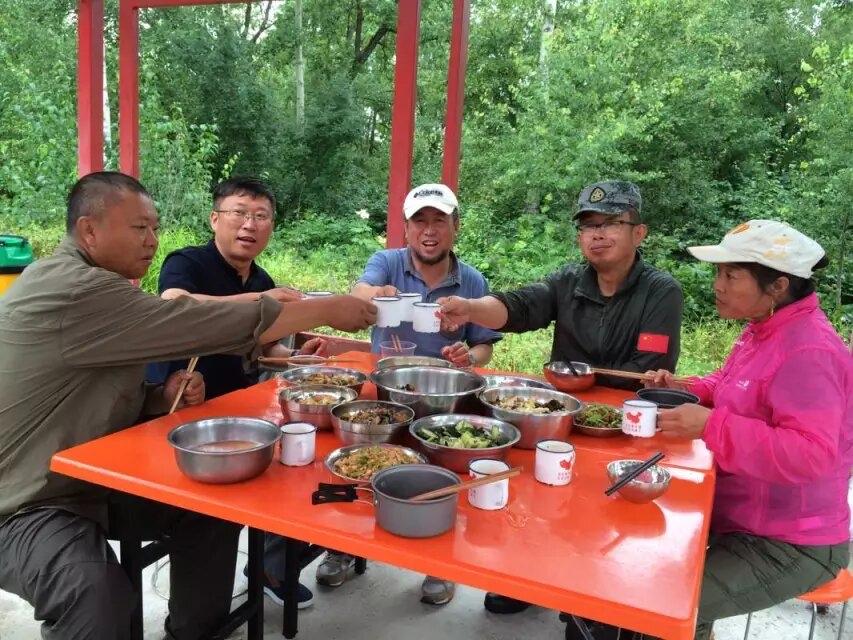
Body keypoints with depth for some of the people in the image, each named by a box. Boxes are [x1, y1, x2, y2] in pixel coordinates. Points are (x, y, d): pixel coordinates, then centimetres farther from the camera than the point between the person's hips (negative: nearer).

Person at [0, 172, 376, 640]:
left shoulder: (95, 286, 7)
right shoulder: (71, 289, -26)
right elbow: (200, 326, -30)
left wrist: (164, 397, -7)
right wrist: (326, 310, -22)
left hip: (97, 481, 10)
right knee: (98, 596, -34)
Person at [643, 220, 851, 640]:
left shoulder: (809, 352, -27)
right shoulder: (764, 330, 3)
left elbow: (811, 455, -34)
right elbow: (732, 389, 19)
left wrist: (710, 427, -36)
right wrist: (686, 391, 0)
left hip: (792, 544, -9)